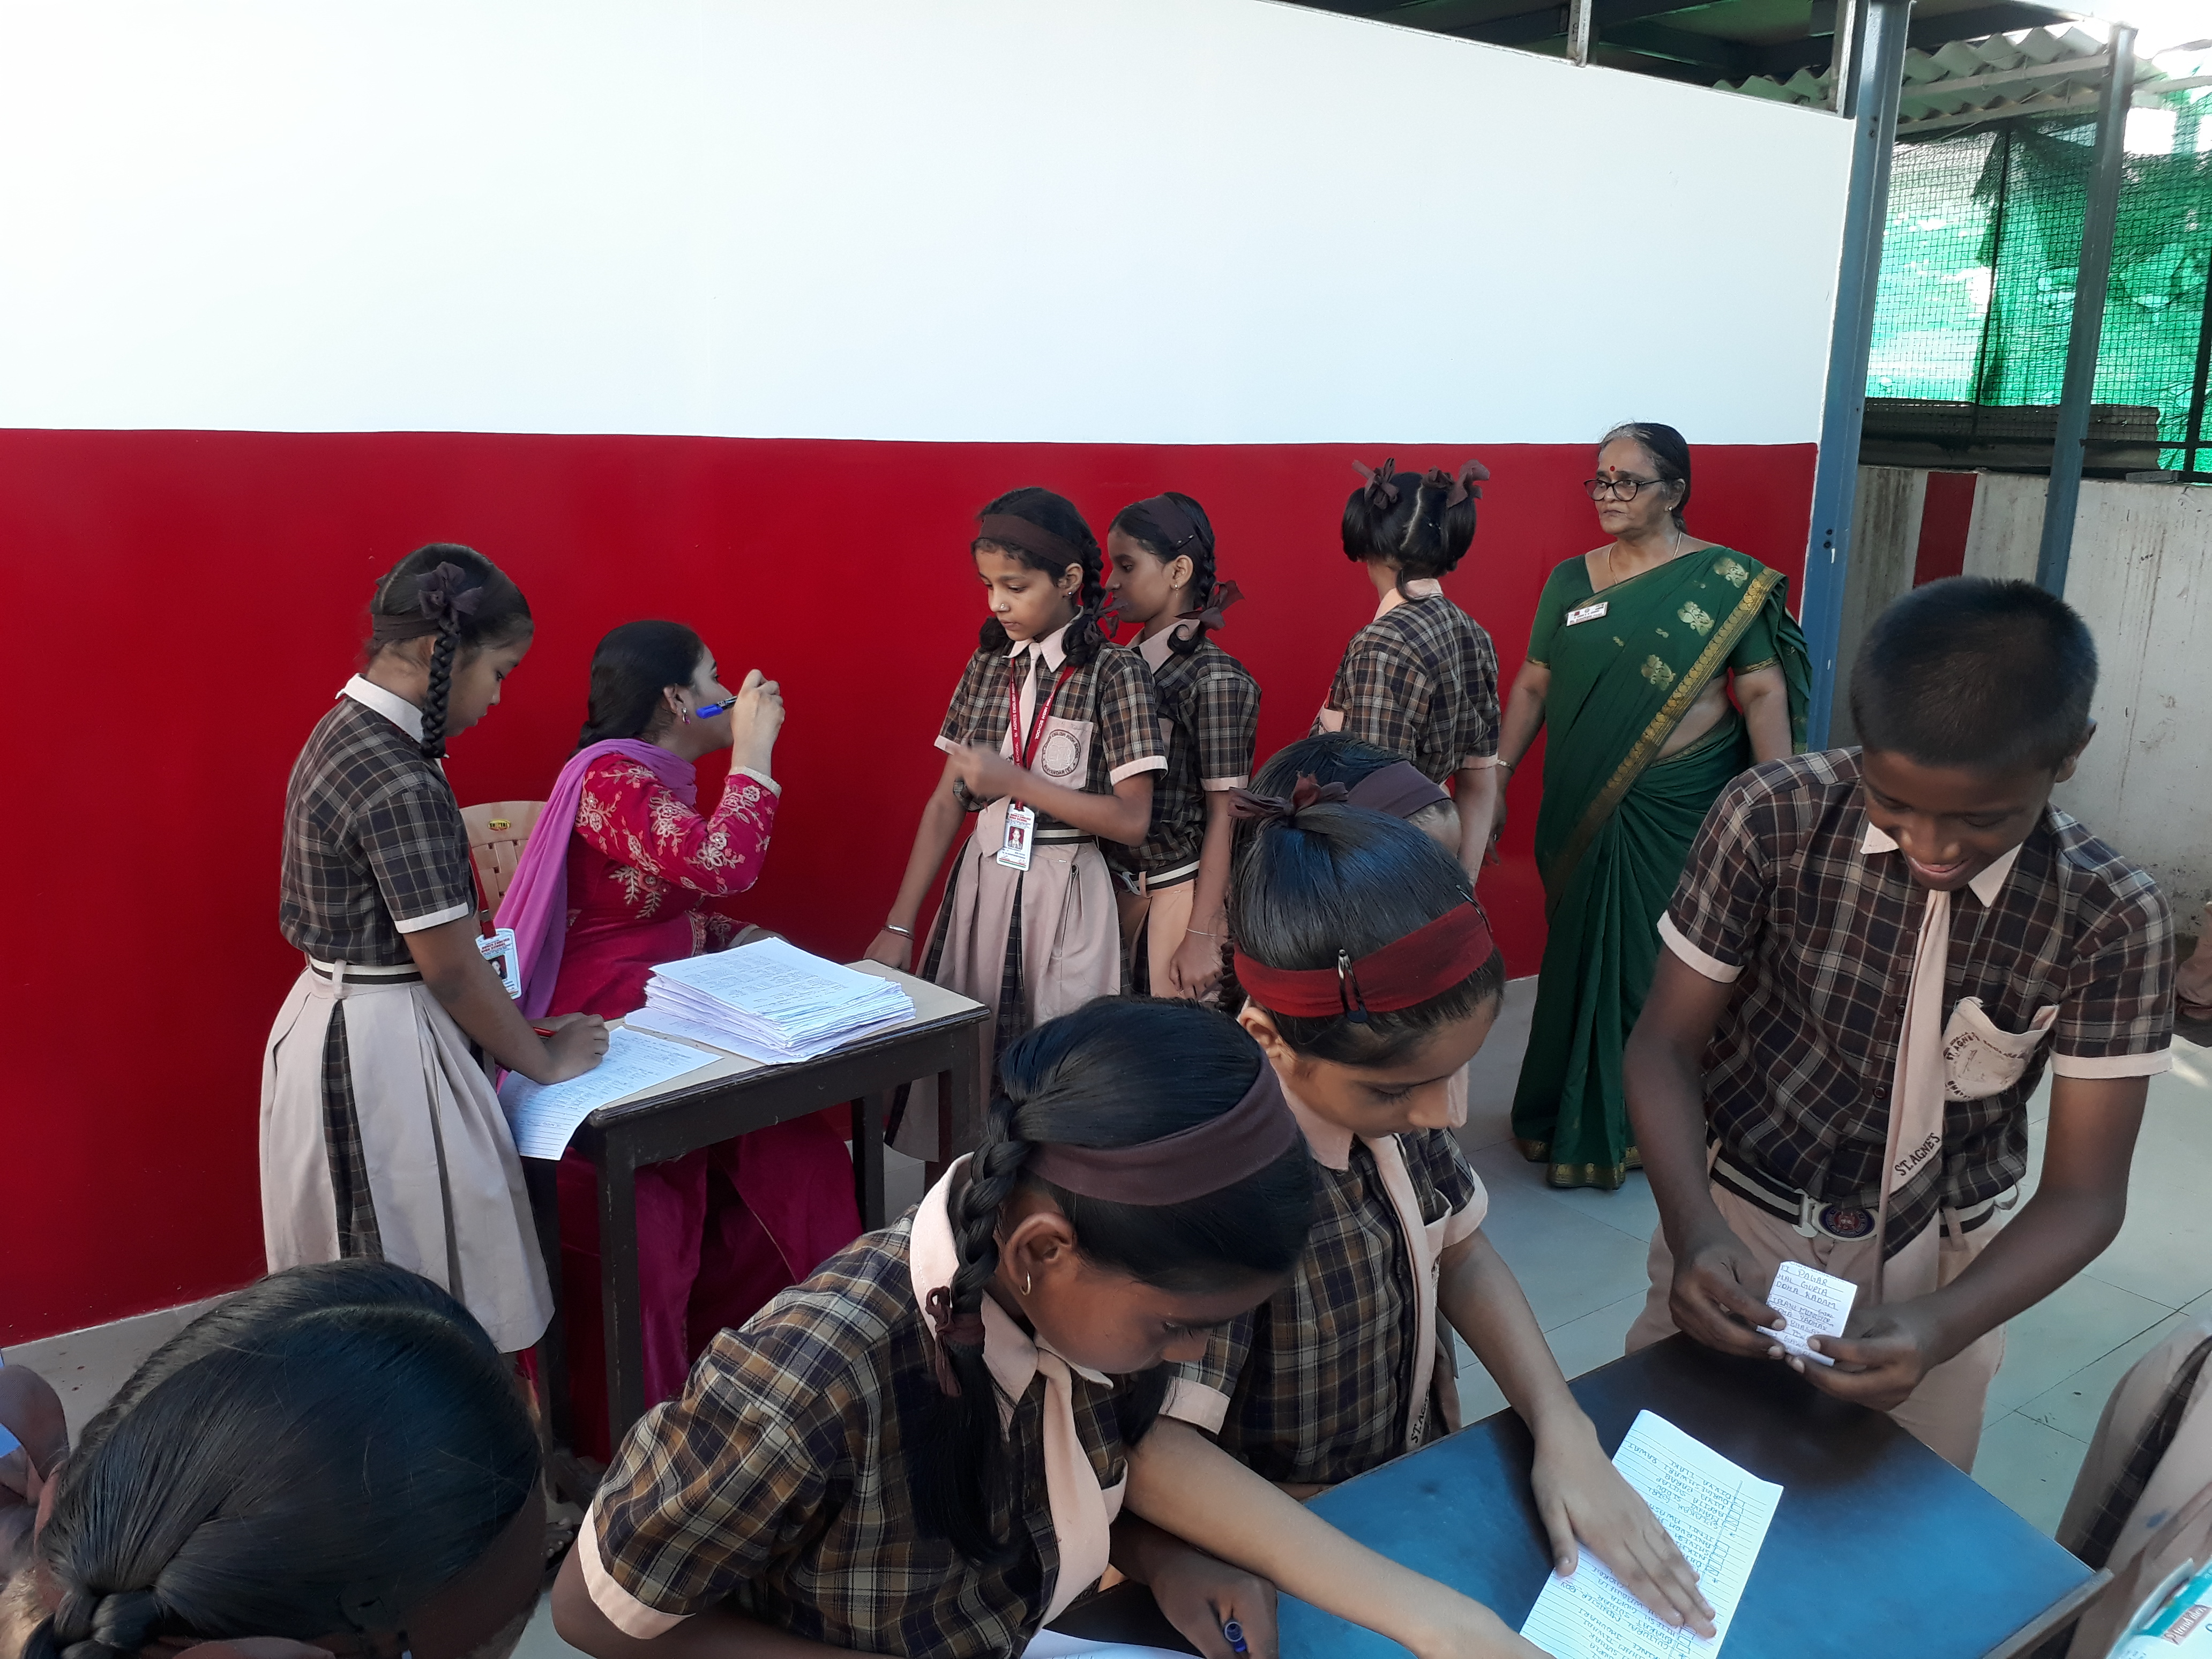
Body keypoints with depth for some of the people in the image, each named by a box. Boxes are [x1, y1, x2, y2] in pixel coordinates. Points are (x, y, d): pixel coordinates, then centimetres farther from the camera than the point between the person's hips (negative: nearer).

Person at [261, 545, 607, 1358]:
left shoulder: (340, 732, 6)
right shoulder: (401, 783, -25)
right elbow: (450, 967, -20)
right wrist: (546, 1059, -8)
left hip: (328, 1016, 10)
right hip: (385, 1050, -10)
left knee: (367, 1284, 21)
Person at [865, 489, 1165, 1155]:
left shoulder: (1113, 672, -8)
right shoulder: (988, 665, 6)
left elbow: (1132, 821, -12)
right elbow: (946, 802, 6)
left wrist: (1016, 781, -16)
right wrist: (899, 924, 3)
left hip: (1063, 897, -4)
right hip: (979, 886, 5)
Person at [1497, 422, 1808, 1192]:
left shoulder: (1726, 581, -4)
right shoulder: (1570, 581, 7)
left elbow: (1764, 693, -7)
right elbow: (1533, 686, 9)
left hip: (1681, 807, -3)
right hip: (1585, 809, 3)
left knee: (1662, 961, 6)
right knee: (1583, 955, 10)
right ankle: (1576, 1113, 26)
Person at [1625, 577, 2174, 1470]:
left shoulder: (2113, 917, -17)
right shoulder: (1772, 818, -19)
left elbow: (2084, 1192, -14)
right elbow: (1666, 1043, -11)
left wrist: (1943, 1324, -31)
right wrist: (1692, 1230, -28)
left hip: (1938, 1270, 1)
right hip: (1735, 1226, 0)